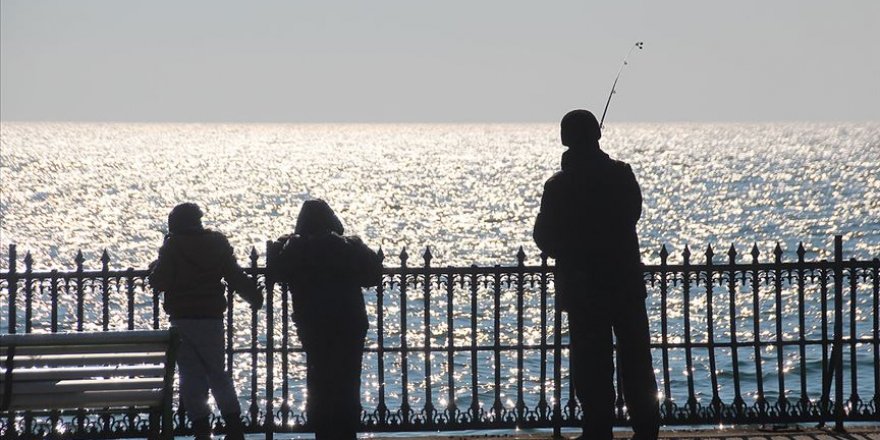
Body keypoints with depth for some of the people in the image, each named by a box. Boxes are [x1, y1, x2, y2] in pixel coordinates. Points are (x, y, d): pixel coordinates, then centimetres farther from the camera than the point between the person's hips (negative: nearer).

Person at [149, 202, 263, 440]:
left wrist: (154, 267, 12)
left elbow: (159, 282, -9)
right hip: (212, 317, 3)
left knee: (191, 376, 4)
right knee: (217, 373, 13)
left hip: (182, 320, -3)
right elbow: (237, 278, 7)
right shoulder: (217, 244, 5)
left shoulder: (172, 246, -5)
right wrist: (256, 298, 21)